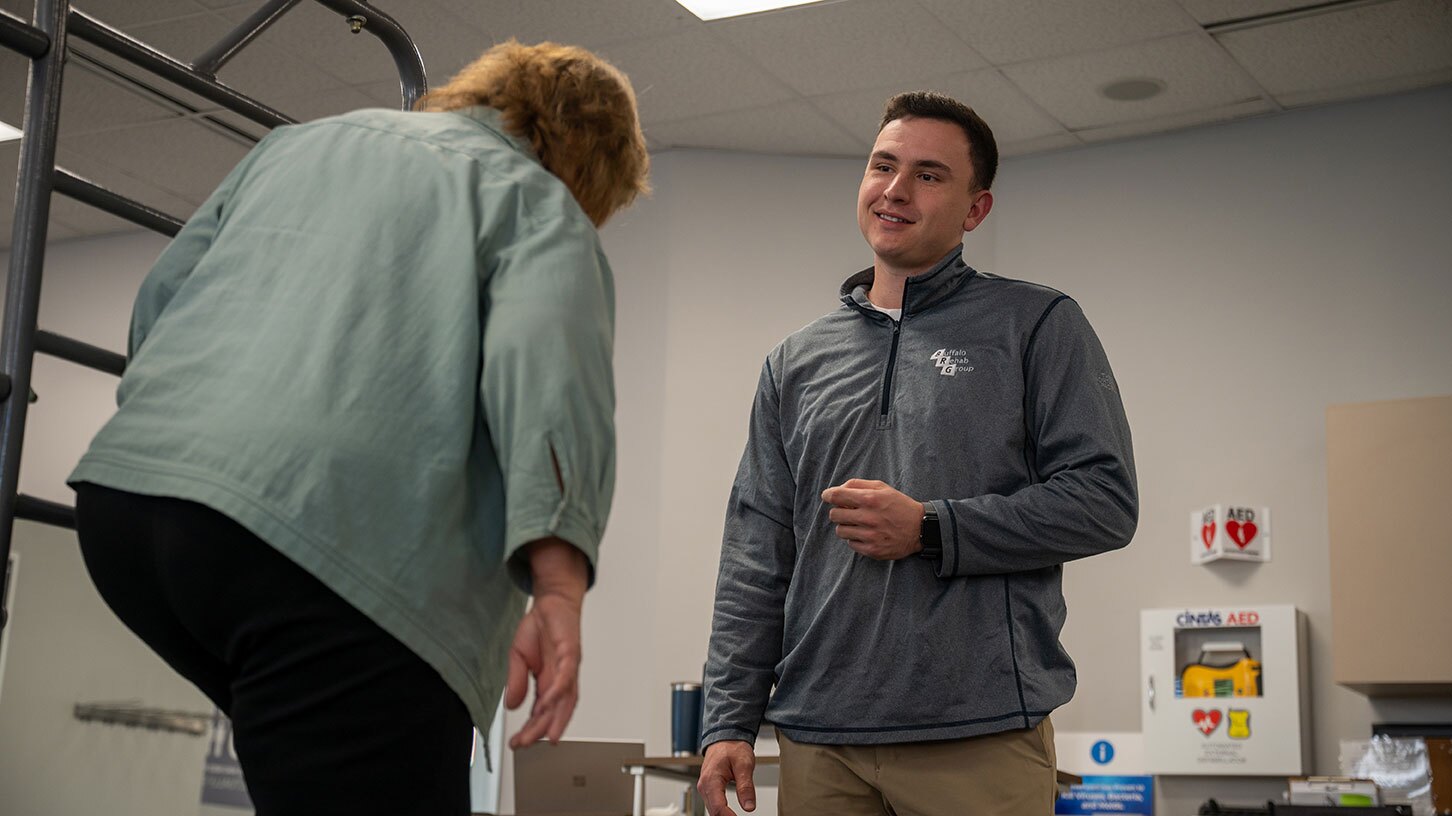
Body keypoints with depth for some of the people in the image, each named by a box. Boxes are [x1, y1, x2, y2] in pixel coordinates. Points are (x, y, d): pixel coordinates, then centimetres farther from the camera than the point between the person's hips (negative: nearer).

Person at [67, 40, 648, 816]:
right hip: (326, 536, -7)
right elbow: (544, 362, -10)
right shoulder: (540, 204, 11)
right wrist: (559, 590, -20)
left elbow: (159, 298, 30)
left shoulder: (297, 142, 30)